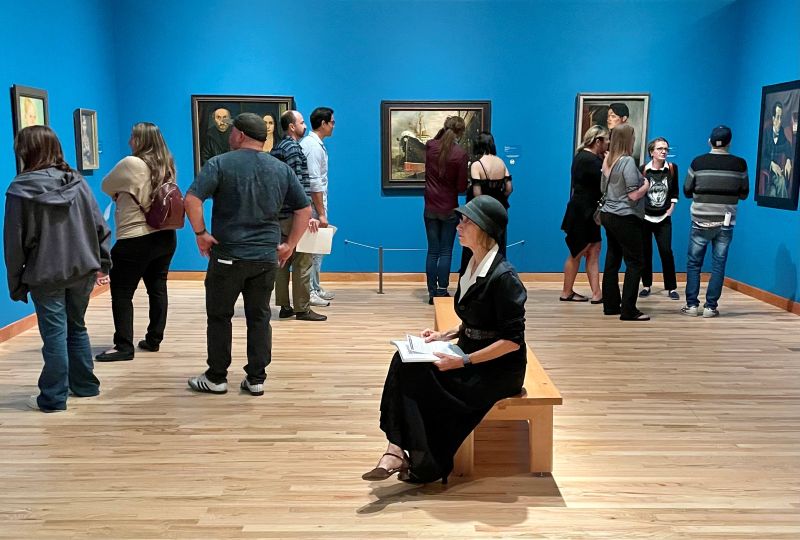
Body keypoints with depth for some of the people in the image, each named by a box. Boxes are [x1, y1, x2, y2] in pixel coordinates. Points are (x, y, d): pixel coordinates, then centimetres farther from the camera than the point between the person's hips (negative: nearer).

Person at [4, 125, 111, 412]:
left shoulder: (20, 189, -10)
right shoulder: (77, 182, 1)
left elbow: (14, 241, -7)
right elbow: (99, 226, 2)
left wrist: (16, 283, 1)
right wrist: (102, 263, 9)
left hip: (45, 276, -4)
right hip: (81, 270, 4)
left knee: (54, 335, 3)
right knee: (77, 327, 19)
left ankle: (53, 398, 13)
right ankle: (85, 385, 28)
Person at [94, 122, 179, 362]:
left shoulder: (131, 164, -15)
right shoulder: (168, 166, 6)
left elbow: (106, 186, 0)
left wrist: (120, 195, 18)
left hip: (136, 241, -7)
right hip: (166, 237, 8)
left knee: (122, 294, 0)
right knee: (158, 289, 13)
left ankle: (124, 346, -1)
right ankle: (153, 339, 20)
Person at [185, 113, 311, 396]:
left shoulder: (220, 163, -6)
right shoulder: (282, 169, 7)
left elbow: (191, 200, -17)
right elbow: (304, 210, 7)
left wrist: (201, 233, -7)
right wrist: (289, 245, 10)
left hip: (228, 255, -3)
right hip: (266, 257, 4)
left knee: (219, 316, 10)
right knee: (259, 317, 11)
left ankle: (216, 378, 18)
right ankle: (256, 379, 14)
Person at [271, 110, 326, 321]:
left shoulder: (277, 149, 16)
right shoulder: (293, 148, -12)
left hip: (281, 213, 9)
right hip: (295, 213, -9)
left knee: (284, 259, 10)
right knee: (302, 261, -4)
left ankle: (285, 306, 15)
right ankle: (302, 308, 0)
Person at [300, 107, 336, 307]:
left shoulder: (310, 143, 14)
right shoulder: (315, 146, -16)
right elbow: (315, 183, -21)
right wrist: (321, 214, -20)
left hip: (312, 204, 10)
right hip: (313, 205, -10)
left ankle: (315, 288, 24)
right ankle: (309, 292, 2)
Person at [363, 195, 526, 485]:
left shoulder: (503, 277, -19)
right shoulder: (471, 267, 7)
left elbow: (513, 340, -20)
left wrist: (464, 361, -22)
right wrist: (445, 335, 2)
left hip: (499, 371, -8)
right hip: (470, 358, 8)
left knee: (415, 377, -19)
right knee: (403, 363, -14)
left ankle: (425, 464, 0)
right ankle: (397, 451, -19)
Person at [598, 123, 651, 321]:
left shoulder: (608, 160, 9)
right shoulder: (627, 161, -15)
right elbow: (634, 195, -19)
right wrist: (646, 185, 0)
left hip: (608, 215, 8)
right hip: (625, 218, -8)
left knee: (612, 260, 12)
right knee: (635, 263, -3)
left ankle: (611, 305, 16)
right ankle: (628, 310, -5)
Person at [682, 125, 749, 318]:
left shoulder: (698, 162, -4)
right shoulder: (739, 164, -1)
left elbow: (687, 192, 2)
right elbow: (744, 194, 7)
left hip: (701, 221, -1)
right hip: (725, 223, 1)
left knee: (694, 263, 8)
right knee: (718, 265, 6)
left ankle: (692, 305, 7)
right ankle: (710, 307, 6)